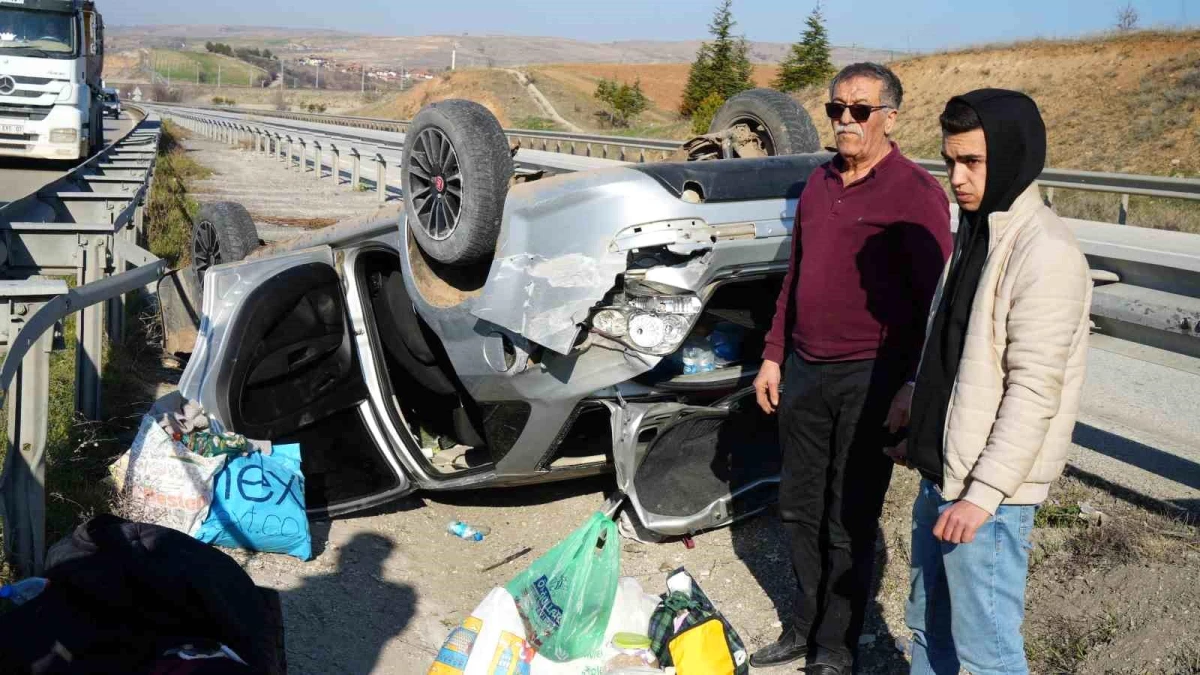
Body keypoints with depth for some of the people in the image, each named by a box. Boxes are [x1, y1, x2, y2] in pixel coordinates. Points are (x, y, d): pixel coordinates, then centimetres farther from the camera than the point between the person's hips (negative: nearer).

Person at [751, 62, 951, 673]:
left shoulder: (916, 193, -11)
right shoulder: (819, 183, 12)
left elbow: (933, 301, -13)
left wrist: (912, 388, -17)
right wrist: (773, 355, 14)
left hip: (869, 378, -7)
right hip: (805, 370, 7)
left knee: (850, 524, 4)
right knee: (800, 509, 16)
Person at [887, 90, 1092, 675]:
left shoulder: (1045, 253, -19)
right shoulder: (977, 229, 10)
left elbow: (1034, 390, -22)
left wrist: (985, 492, -23)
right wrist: (917, 399, 16)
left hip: (988, 491, -9)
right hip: (940, 473, 9)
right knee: (927, 623, 21)